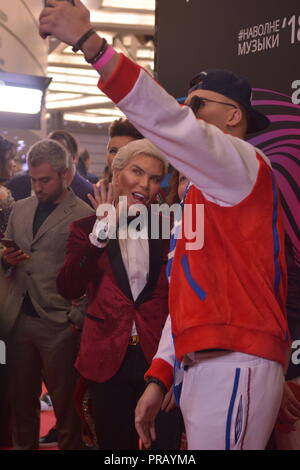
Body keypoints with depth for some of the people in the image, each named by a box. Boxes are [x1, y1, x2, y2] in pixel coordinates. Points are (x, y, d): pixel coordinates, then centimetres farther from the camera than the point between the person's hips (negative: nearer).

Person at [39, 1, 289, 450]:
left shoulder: (244, 165, -2)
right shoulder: (200, 193, 25)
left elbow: (167, 121, -20)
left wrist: (88, 41, -23)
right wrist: (159, 377, 14)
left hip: (234, 366, -9)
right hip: (198, 370, 9)